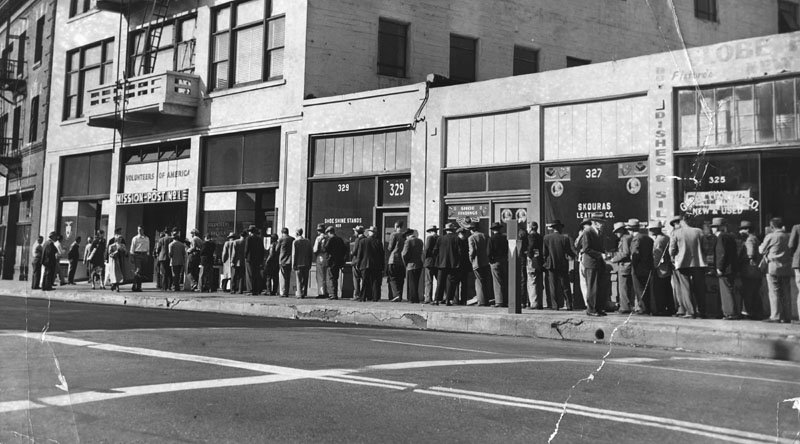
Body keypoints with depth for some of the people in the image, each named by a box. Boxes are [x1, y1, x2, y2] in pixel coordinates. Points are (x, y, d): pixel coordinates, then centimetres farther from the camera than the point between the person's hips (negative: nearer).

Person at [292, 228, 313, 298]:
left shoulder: (295, 242, -7)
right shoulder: (308, 241, 7)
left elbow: (294, 254, -9)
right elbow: (311, 254, 8)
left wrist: (293, 265, -6)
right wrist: (310, 264, 13)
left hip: (298, 264, -4)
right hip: (306, 264, 4)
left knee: (299, 280, 1)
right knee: (305, 279, 12)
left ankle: (300, 294, -1)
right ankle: (304, 293, 13)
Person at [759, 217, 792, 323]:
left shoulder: (770, 236, -9)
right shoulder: (788, 237, 5)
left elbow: (761, 250, 0)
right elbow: (792, 251, 11)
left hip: (773, 267, -5)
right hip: (787, 268, 5)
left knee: (774, 293, -2)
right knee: (786, 293, 8)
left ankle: (775, 316, -5)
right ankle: (787, 317, 10)